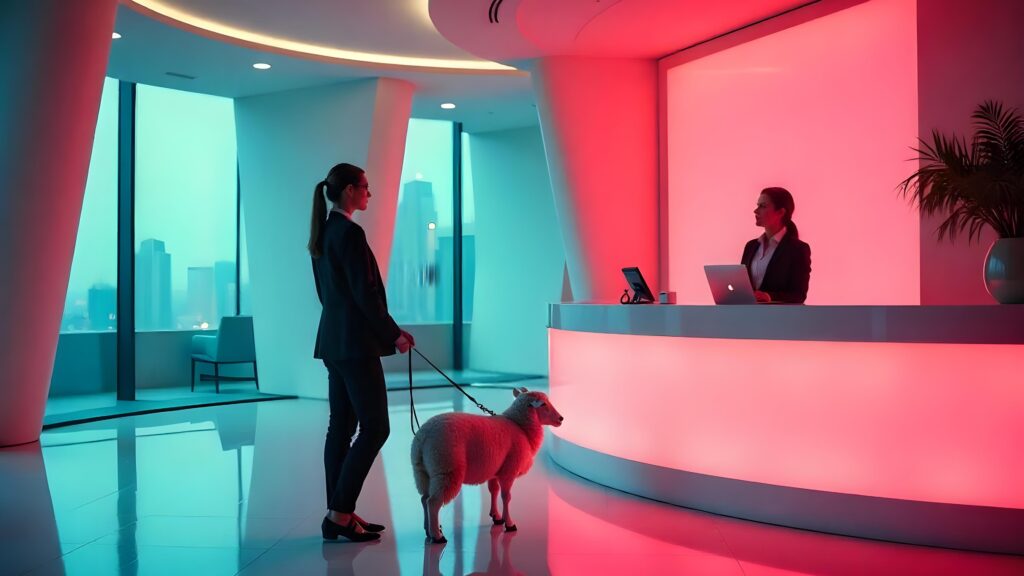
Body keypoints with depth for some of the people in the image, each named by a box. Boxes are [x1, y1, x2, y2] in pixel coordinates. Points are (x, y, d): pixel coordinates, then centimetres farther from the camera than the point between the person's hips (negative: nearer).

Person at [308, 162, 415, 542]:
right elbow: (365, 294, -18)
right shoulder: (350, 233, -15)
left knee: (341, 426, 10)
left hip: (334, 341, 10)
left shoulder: (323, 232, 14)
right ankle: (339, 514, -3)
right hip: (355, 343, -10)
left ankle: (339, 514, 15)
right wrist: (394, 334, -8)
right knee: (375, 427, -4)